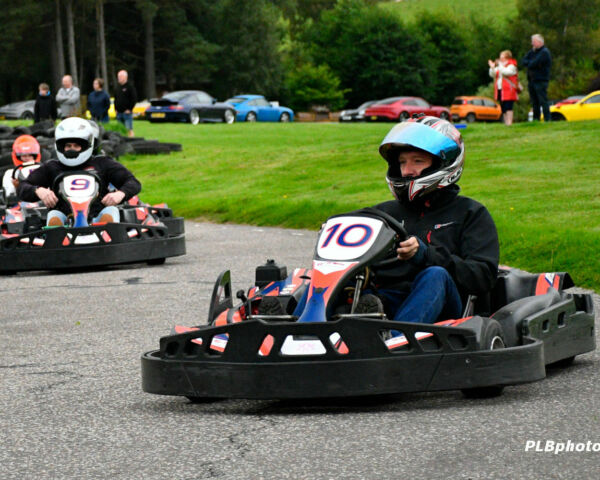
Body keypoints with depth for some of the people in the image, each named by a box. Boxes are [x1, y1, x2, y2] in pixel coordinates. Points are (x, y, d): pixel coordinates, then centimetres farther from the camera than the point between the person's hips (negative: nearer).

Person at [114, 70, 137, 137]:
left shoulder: (130, 87, -6)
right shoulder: (118, 87, 14)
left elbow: (134, 99, -11)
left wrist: (129, 109, -14)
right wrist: (116, 108, 10)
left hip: (127, 112, -7)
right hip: (119, 113, 7)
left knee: (129, 129, -8)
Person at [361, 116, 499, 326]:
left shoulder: (470, 213, 15)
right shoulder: (386, 212, 28)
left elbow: (483, 276, 0)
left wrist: (425, 255, -15)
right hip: (382, 300, 2)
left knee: (435, 276, -36)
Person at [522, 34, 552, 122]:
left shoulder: (544, 52, -9)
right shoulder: (532, 51, 18)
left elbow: (534, 64, -19)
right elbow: (523, 61, 10)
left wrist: (528, 63, 2)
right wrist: (530, 63, -9)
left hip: (541, 80, -8)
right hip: (532, 80, 8)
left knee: (543, 101, -11)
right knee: (535, 103, 10)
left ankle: (547, 119, -11)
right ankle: (535, 120, 14)